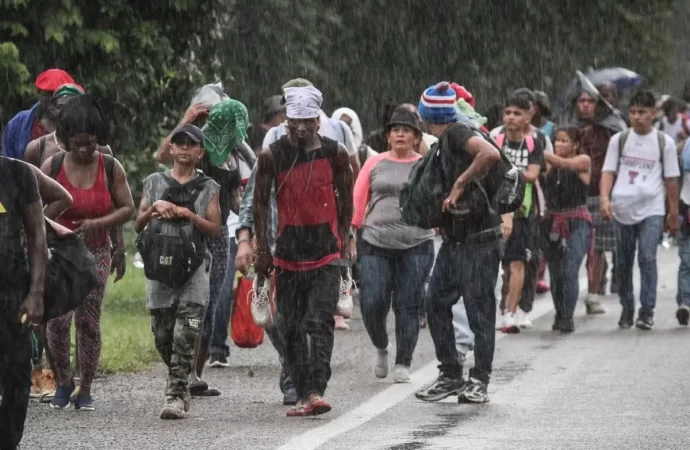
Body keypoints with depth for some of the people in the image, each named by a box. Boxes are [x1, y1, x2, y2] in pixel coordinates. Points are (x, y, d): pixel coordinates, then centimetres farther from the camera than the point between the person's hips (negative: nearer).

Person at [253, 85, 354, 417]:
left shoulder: (335, 153, 0)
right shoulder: (272, 156, -1)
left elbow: (345, 198, 11)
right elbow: (261, 202, 5)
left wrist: (343, 238, 8)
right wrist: (262, 248, 2)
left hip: (326, 252, -2)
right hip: (289, 250, 2)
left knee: (319, 323, -13)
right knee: (293, 327, 5)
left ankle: (316, 391, -21)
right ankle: (302, 394, 11)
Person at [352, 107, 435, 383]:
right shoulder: (375, 164, 9)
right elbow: (358, 201, 9)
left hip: (415, 245, 0)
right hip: (375, 244, 0)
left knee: (408, 307, 0)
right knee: (372, 304, -8)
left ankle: (403, 364, 11)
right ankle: (381, 348, 21)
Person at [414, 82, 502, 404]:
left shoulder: (457, 133, -13)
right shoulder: (444, 142, 15)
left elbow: (491, 154, -31)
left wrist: (460, 184, -23)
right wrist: (441, 220, 11)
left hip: (478, 239, -10)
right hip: (454, 239, 10)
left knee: (479, 310, -2)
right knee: (436, 304, 9)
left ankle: (479, 381, 4)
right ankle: (450, 376, 16)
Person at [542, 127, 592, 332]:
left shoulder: (583, 161, 0)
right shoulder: (551, 164, 10)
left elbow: (564, 164, -18)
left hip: (576, 223, -4)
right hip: (553, 222, 4)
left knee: (570, 272, -12)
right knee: (555, 273, 7)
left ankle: (568, 317, -9)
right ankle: (559, 315, 20)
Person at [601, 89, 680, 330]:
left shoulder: (664, 142, 4)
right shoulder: (619, 140, 7)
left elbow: (671, 180, 8)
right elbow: (608, 171, 4)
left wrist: (673, 214, 10)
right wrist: (605, 198, -13)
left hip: (652, 209, -2)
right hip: (622, 208, 2)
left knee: (647, 258, -14)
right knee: (623, 262, 8)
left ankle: (647, 311, -11)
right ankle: (626, 308, 22)